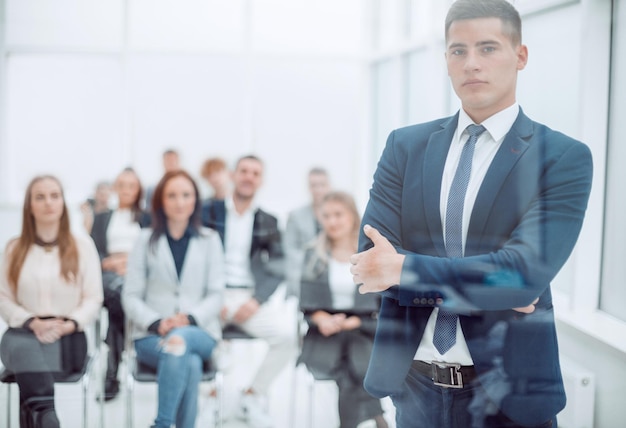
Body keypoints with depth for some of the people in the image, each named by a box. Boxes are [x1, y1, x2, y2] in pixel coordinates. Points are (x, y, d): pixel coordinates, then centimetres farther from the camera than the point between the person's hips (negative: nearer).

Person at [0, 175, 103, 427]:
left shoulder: (83, 245, 8)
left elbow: (93, 299, 4)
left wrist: (70, 324, -14)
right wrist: (32, 323, -11)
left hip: (68, 338, -1)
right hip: (24, 333, 1)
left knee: (28, 351, -36)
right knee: (22, 348, -37)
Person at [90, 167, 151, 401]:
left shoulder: (147, 219, 24)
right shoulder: (101, 219, 26)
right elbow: (92, 253, 13)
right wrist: (109, 262, -9)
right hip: (108, 274, 1)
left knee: (117, 300, -36)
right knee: (117, 293, -37)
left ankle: (112, 375, -31)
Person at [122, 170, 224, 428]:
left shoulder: (210, 240, 11)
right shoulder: (146, 240, 9)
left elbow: (215, 295, 4)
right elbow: (131, 295, 4)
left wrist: (189, 320, -16)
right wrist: (157, 324, -15)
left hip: (199, 334, 1)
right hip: (151, 336, -1)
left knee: (180, 341, -37)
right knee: (190, 363, -34)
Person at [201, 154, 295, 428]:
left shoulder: (268, 222, 12)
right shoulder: (209, 212, 6)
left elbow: (278, 269, 7)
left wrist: (256, 301, -10)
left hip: (253, 297, 2)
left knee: (287, 334, -24)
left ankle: (253, 396, -1)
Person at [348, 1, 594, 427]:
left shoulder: (565, 157, -7)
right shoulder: (406, 145, 3)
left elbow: (528, 271, -19)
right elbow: (370, 257, -6)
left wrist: (405, 269, -16)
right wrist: (489, 287, -15)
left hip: (506, 390, -3)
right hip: (413, 381, 3)